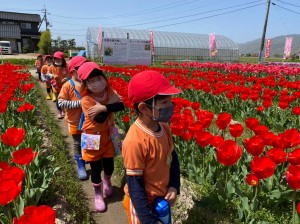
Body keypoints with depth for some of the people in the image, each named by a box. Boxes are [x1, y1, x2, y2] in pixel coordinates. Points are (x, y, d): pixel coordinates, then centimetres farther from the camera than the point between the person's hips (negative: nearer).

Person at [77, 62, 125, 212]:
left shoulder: (109, 91, -7)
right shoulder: (86, 100, -19)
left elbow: (121, 106, -23)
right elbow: (99, 119, -27)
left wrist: (104, 107, -31)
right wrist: (110, 104, -22)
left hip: (107, 135, 3)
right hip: (92, 137, -3)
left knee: (109, 164, 15)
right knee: (96, 168, 8)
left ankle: (107, 181, 49)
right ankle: (98, 194, 31)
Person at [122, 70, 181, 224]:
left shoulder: (164, 128, -9)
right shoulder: (135, 141, -32)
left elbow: (172, 158, 6)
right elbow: (134, 184, -25)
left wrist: (174, 187, -5)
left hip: (162, 198, 7)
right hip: (142, 202, -7)